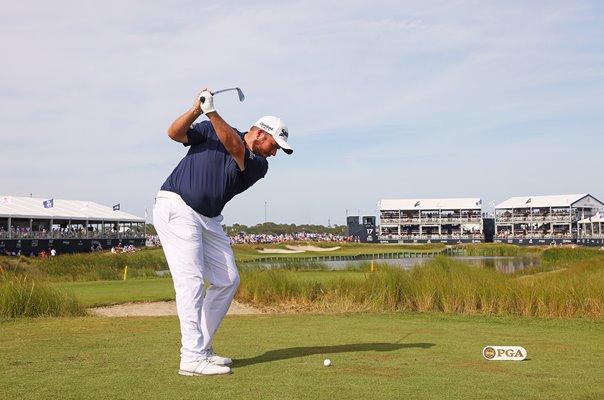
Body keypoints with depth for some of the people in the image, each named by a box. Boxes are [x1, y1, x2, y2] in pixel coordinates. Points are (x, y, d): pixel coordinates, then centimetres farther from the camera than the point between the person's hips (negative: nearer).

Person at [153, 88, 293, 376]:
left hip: (209, 220, 6)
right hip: (176, 208, -6)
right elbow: (175, 133, -9)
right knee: (191, 279, -15)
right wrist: (196, 109, -25)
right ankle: (192, 358, -18)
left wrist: (212, 112, -31)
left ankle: (201, 348, 14)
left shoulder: (259, 165, 2)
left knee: (227, 280, 5)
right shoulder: (210, 131, -1)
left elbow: (235, 147, -18)